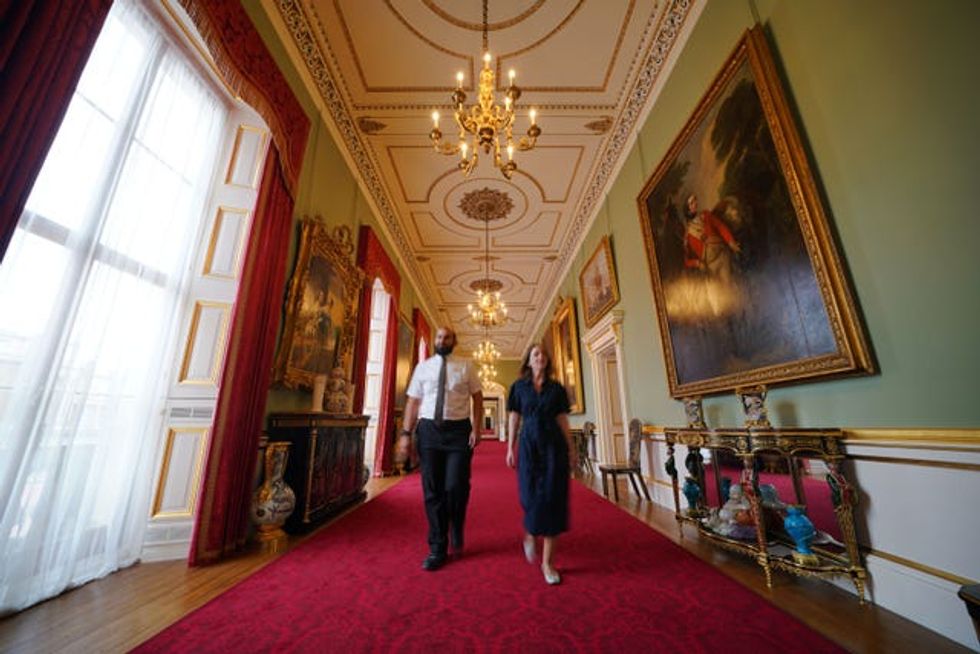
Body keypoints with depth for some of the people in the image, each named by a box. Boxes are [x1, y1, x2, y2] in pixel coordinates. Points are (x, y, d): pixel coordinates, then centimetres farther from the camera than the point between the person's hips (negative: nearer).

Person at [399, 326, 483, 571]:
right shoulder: (423, 367, 7)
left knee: (456, 486, -4)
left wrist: (476, 428, -8)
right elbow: (413, 401, 5)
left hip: (459, 430, -1)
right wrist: (406, 433, -1)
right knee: (432, 491, 8)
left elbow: (477, 397, 2)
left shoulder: (466, 366, 3)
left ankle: (456, 530, 31)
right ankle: (438, 548, 26)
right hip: (429, 430, 2)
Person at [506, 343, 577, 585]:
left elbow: (563, 421, 8)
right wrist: (510, 448, 1)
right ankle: (529, 534, 36)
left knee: (553, 498, -1)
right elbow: (513, 419, 4)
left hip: (554, 445, 1)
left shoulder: (557, 388, 7)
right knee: (531, 496, 0)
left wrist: (572, 449, 5)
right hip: (529, 445, -1)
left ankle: (547, 562, 14)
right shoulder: (519, 387, 5)